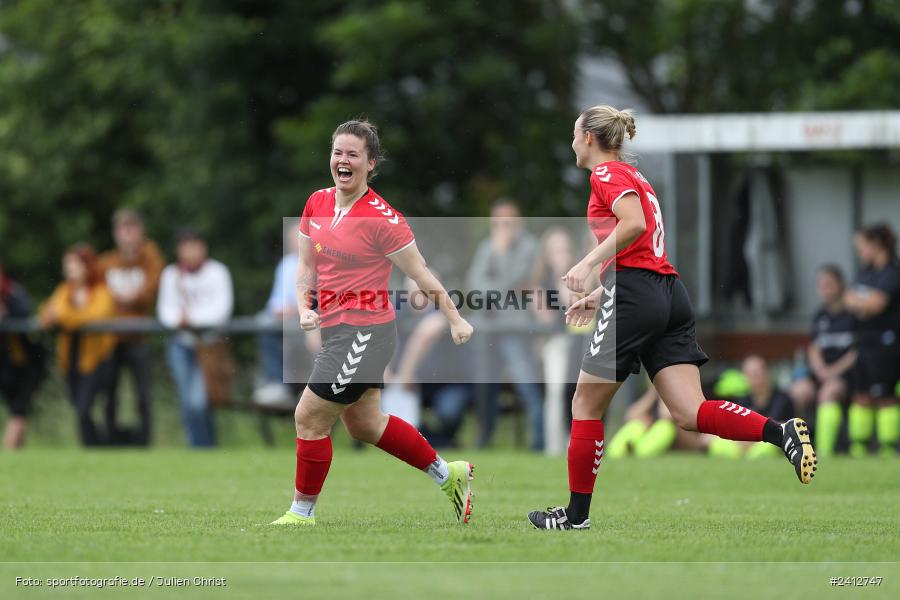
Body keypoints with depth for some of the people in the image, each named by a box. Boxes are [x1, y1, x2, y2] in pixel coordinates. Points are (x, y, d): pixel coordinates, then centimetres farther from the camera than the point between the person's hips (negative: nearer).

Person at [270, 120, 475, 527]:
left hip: (366, 333, -8)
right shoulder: (317, 204, 5)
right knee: (364, 423, 18)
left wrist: (455, 320, -5)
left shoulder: (381, 218, -16)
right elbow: (306, 266, 13)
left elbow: (421, 275, -10)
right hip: (335, 328, 8)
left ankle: (302, 513, 7)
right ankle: (449, 475, 32)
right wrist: (304, 307, -4)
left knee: (309, 417, -7)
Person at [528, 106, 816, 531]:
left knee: (587, 403, 6)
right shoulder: (633, 176, 26)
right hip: (671, 295, 8)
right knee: (690, 413, -5)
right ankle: (782, 433, -25)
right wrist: (600, 296, 29)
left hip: (634, 298, -8)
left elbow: (634, 224, -21)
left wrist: (588, 264, -19)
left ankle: (577, 513, 12)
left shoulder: (607, 173, -2)